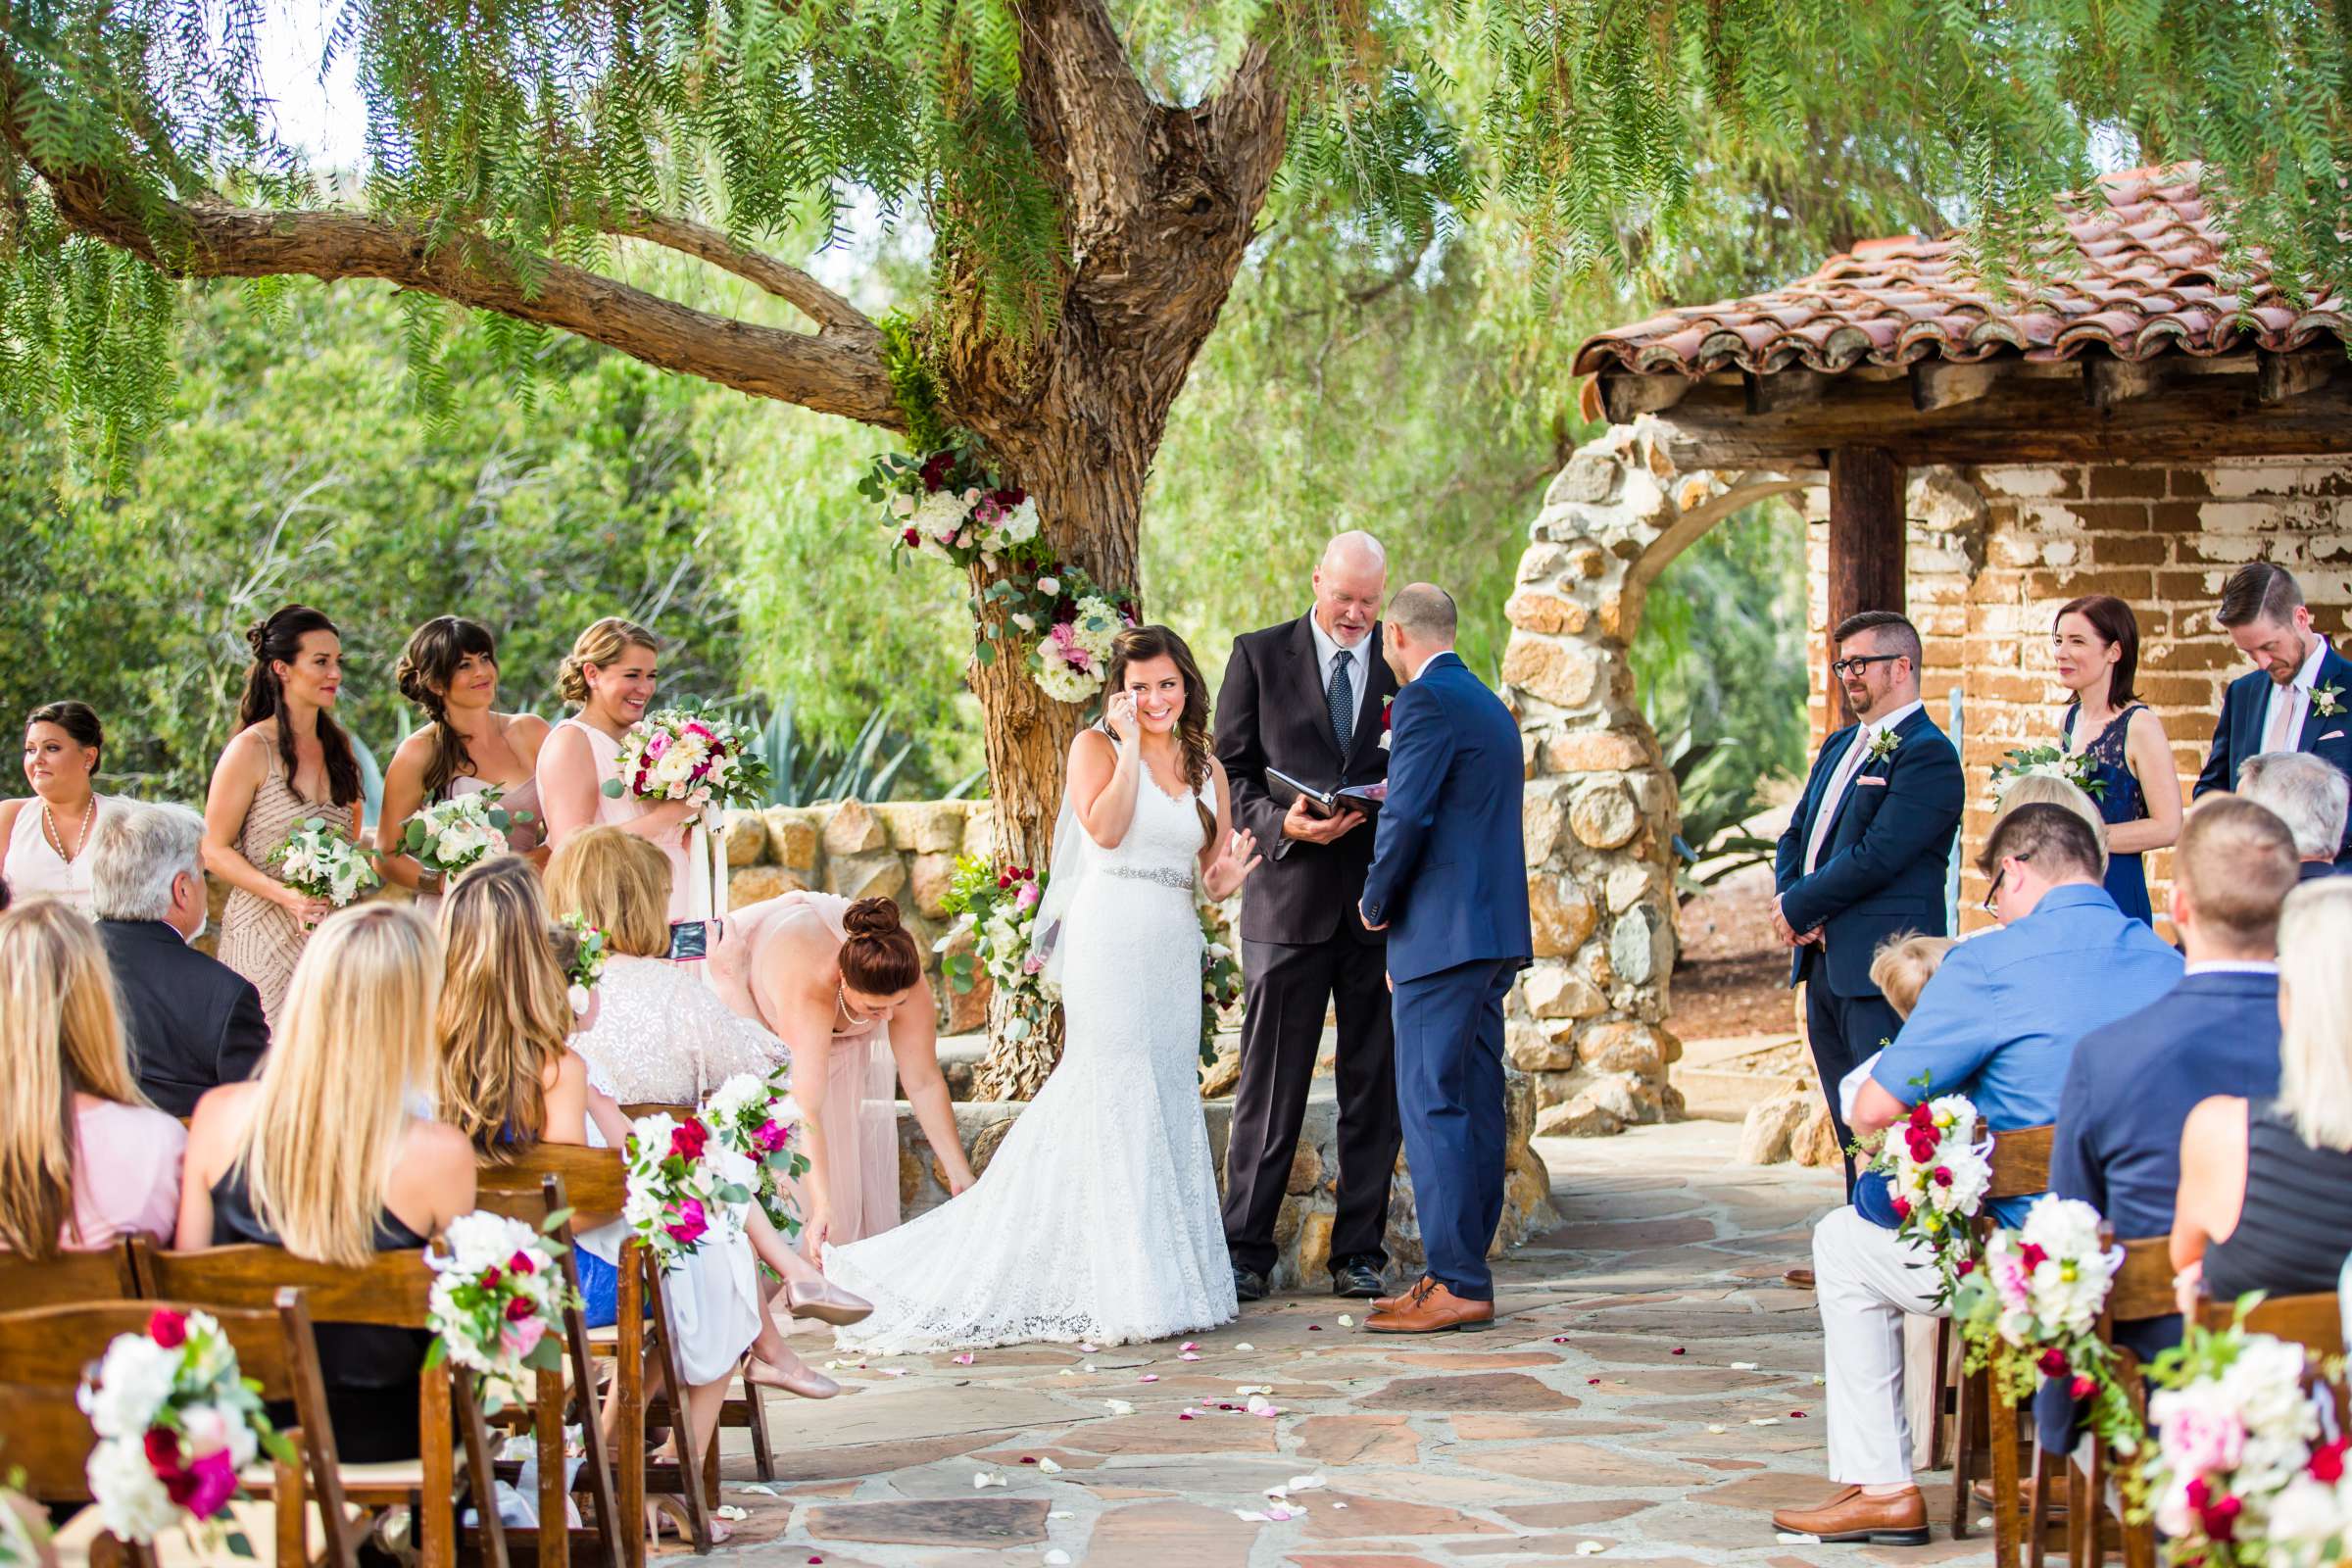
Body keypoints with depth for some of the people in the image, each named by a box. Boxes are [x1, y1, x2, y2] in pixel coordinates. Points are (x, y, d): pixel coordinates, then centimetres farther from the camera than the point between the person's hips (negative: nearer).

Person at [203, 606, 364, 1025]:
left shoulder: (338, 746, 12)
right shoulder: (251, 749, -7)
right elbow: (214, 850, -8)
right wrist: (287, 896, -19)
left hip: (332, 938, 5)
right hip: (264, 938, -5)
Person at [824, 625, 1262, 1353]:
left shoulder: (1207, 767, 15)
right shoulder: (1095, 746, 1)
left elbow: (1214, 874, 15)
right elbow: (1105, 828, -15)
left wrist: (1228, 878, -7)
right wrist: (1128, 747, -12)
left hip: (1174, 951, 6)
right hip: (1109, 941, -6)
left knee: (1168, 1102, 7)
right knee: (1115, 1097, -7)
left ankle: (1166, 1278, 12)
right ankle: (1121, 1288, -5)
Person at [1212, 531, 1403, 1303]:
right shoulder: (1259, 656, 5)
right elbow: (1231, 769, 3)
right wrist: (1280, 823, -14)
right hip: (1290, 894, -2)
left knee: (1375, 1083, 5)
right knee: (1270, 1082, 0)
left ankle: (1360, 1253, 13)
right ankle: (1246, 1250, 7)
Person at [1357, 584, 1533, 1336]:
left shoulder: (1426, 701, -10)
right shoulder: (1491, 705, 20)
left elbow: (1407, 815, -18)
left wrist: (1377, 901, -4)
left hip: (1443, 933, -10)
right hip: (1497, 933, 10)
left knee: (1432, 1106, -8)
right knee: (1475, 1105, 10)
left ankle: (1457, 1285, -9)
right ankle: (1463, 1271, 14)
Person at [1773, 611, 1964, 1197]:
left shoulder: (1927, 753, -11)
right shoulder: (1840, 746, 19)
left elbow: (1876, 856, -18)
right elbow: (1796, 835, 20)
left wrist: (1798, 907, -10)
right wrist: (1786, 896, -1)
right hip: (1823, 962, 9)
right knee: (1851, 1125, 12)